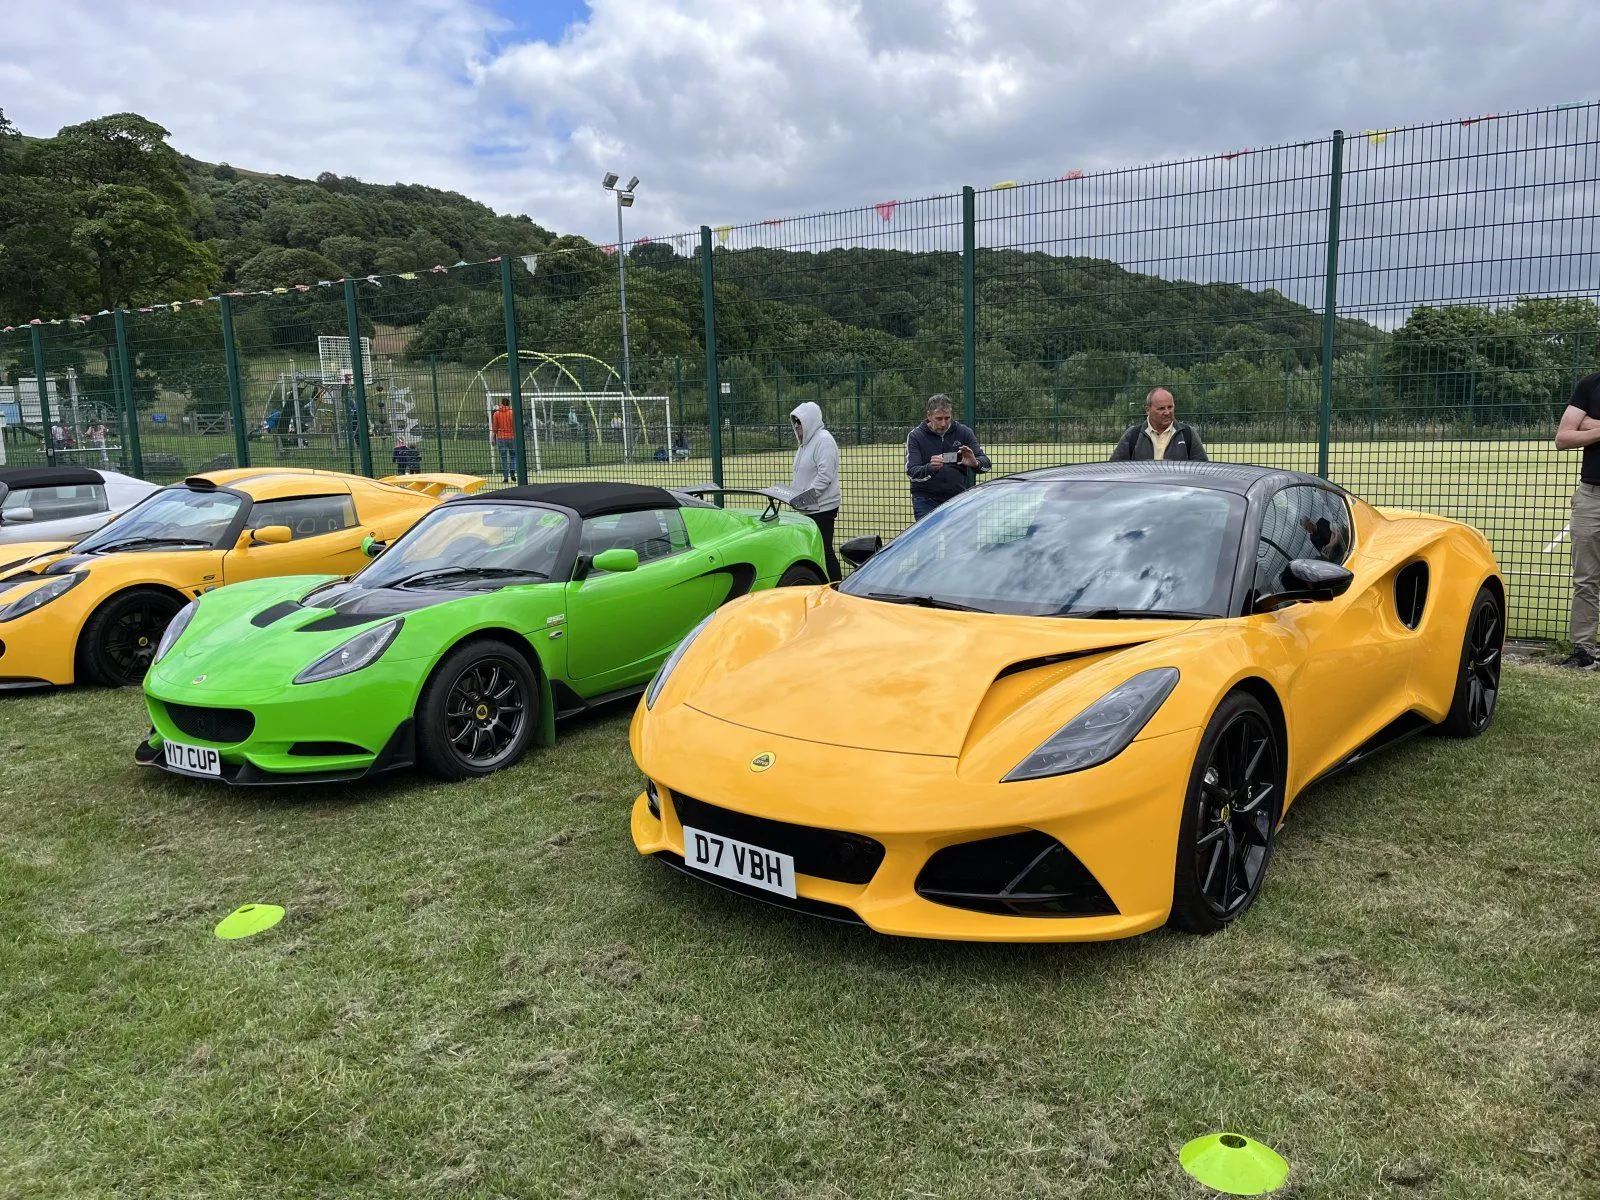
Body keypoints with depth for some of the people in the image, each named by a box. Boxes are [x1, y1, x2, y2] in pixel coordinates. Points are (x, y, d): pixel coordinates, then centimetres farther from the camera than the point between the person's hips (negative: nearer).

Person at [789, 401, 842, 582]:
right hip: (808, 509, 10)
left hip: (822, 508, -10)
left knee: (824, 550, -8)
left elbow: (825, 476, -21)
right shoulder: (806, 442, 19)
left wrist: (803, 497, -23)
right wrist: (794, 496, 12)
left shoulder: (823, 440, -12)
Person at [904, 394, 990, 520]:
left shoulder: (963, 433, 2)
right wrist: (930, 468, -35)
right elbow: (912, 471, -13)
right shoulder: (915, 436, -4)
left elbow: (985, 462, -2)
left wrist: (975, 463, -27)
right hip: (926, 501, -2)